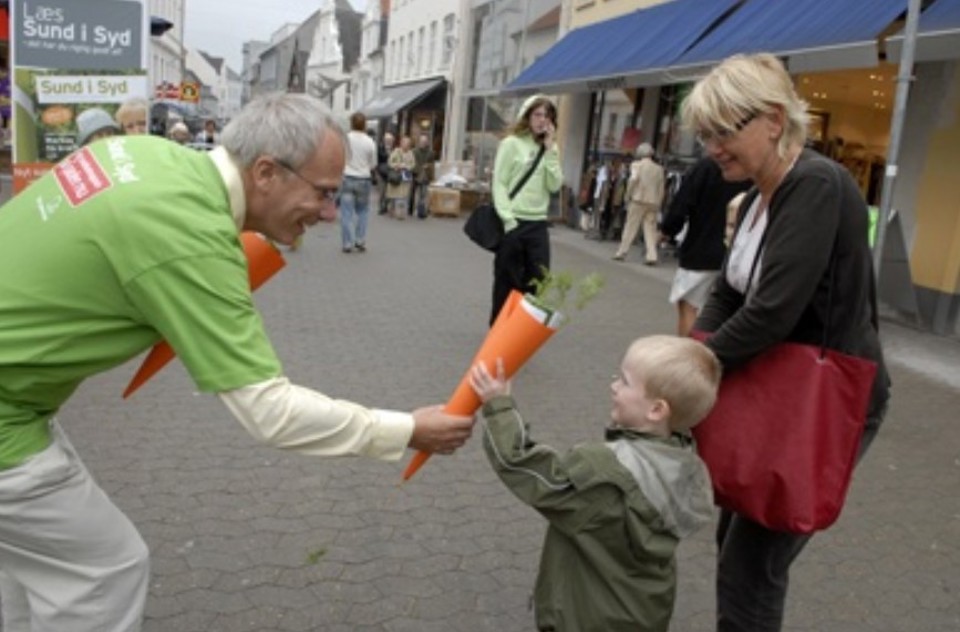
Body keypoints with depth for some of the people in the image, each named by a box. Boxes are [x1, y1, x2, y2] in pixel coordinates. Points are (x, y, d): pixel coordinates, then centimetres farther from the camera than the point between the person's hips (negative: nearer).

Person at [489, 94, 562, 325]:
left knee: (538, 280, 2)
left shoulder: (549, 149, 13)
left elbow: (555, 185, 0)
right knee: (506, 281, 4)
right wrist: (508, 219, -16)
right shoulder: (511, 143, -2)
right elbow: (499, 184, -7)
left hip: (538, 224, 5)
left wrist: (550, 150, -4)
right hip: (513, 223, -4)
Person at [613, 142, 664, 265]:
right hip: (653, 202, 3)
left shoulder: (637, 164, 2)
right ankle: (651, 255, -4)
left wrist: (628, 196, -7)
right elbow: (661, 189, 9)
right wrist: (658, 204, 14)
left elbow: (633, 179, -15)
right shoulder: (659, 169, 12)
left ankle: (622, 252, 8)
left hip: (638, 200, -3)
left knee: (630, 227, 4)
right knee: (650, 229, 4)